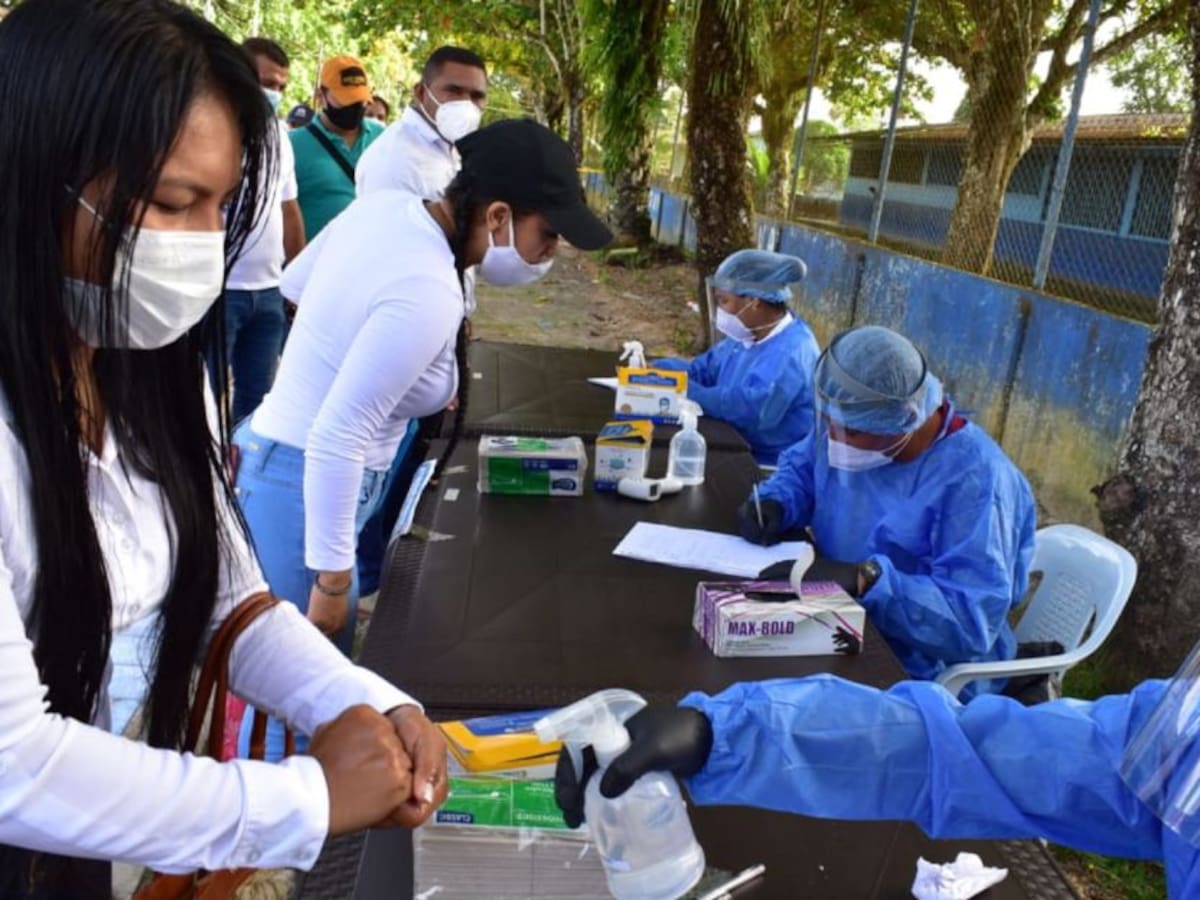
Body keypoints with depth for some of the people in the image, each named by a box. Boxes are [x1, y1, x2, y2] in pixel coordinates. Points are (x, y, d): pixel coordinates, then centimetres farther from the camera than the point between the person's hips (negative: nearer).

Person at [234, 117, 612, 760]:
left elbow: (294, 282, 14)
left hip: (269, 453, 9)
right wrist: (332, 578, -19)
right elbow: (337, 439, -27)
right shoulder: (428, 295, -28)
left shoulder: (387, 204, -2)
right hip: (302, 486, -9)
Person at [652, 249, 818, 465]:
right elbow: (703, 370, 15)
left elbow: (747, 408, -36)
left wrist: (686, 392, -26)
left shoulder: (789, 353, -24)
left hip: (773, 469, -8)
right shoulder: (749, 335, 8)